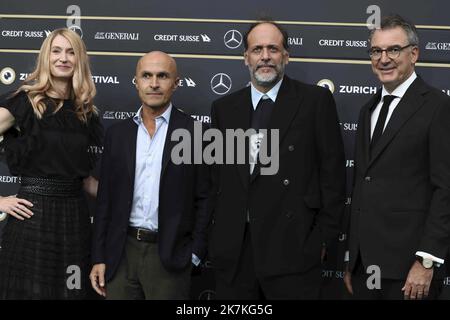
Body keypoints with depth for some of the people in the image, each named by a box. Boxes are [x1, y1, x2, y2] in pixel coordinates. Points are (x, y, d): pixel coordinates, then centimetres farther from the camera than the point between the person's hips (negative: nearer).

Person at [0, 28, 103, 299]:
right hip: (33, 215, -5)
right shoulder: (24, 101, -5)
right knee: (30, 289, 2)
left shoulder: (84, 111, 10)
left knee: (72, 290, 9)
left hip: (75, 216, 5)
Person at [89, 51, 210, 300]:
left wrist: (195, 254, -7)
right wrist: (99, 258, 5)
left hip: (169, 257, -3)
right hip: (121, 253, 3)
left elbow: (204, 199, -2)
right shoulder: (117, 133, 7)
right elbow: (105, 199, 8)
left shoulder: (195, 133, -3)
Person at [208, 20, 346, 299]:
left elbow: (333, 172, -2)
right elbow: (217, 175, 14)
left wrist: (324, 237, -5)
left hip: (294, 249, -3)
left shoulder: (316, 100, -1)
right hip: (233, 250, 3)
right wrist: (220, 231, 8)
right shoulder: (224, 108, 10)